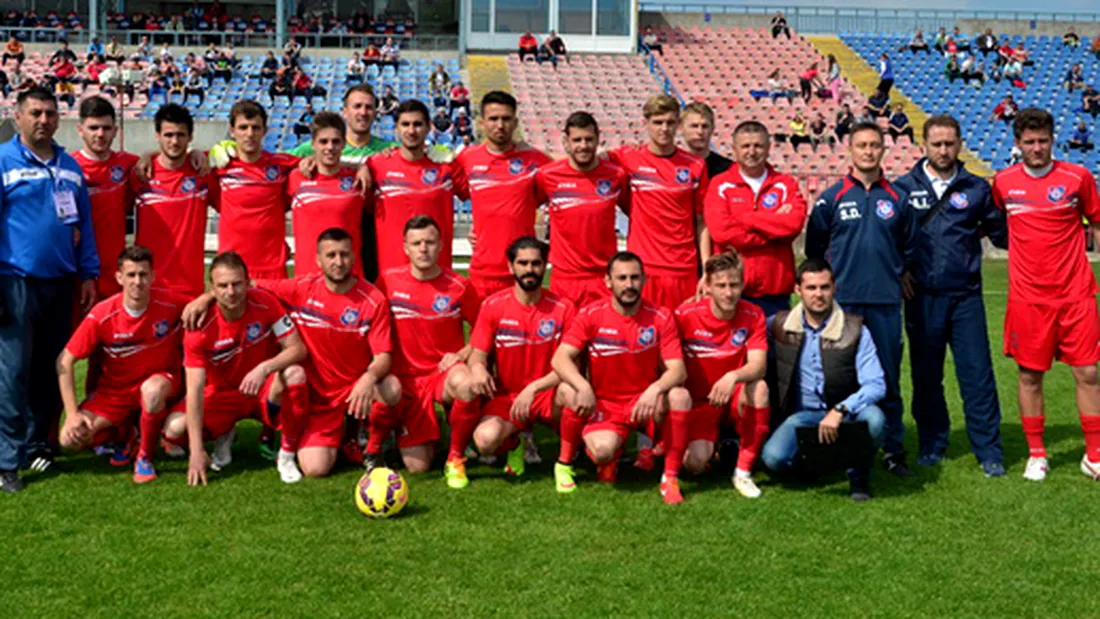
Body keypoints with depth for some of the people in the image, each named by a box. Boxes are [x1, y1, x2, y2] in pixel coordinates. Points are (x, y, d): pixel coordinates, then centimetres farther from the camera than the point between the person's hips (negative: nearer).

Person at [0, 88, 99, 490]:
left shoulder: (70, 167, 13)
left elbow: (84, 225, 16)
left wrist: (89, 274, 10)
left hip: (59, 283, 5)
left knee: (50, 369, 10)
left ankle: (37, 443, 23)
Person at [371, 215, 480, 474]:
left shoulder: (458, 285, -5)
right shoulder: (388, 281, -3)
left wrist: (463, 354, -11)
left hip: (443, 372, 0)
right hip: (405, 377, 0)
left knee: (466, 383, -39)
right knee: (417, 467, -16)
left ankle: (456, 458, -15)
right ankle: (373, 450, 21)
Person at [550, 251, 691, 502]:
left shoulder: (660, 317, -6)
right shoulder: (591, 315, -7)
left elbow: (677, 370, -13)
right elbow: (560, 359, -14)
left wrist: (655, 390, -34)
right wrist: (583, 387, -33)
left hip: (646, 404, 2)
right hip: (605, 407, -1)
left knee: (680, 396, -30)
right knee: (603, 449, -32)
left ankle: (670, 478, -17)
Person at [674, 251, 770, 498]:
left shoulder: (752, 316, -8)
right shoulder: (685, 315, -12)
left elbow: (758, 365, -19)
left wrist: (733, 377, -40)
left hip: (735, 399, 1)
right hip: (697, 402, -1)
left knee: (759, 387, -33)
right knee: (695, 463, -26)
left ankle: (744, 472, -19)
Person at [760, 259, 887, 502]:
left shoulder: (855, 330, -6)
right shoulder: (780, 325, -1)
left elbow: (876, 384, -14)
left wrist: (839, 411, -28)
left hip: (845, 414, -1)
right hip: (801, 415, 1)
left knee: (874, 418, -35)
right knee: (774, 457, -29)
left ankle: (859, 475, -4)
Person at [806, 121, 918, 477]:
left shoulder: (897, 199, 9)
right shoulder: (831, 198, 4)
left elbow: (911, 246, 20)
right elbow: (815, 247, 10)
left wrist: (900, 275, 14)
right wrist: (830, 280, 9)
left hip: (886, 301, 1)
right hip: (843, 300, -1)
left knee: (889, 377, 3)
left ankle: (893, 450, 11)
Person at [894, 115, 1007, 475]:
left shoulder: (976, 188, 6)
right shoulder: (904, 187, 3)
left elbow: (1003, 235, 11)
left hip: (966, 296, 0)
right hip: (922, 297, 0)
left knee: (977, 374, -1)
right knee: (926, 376, 8)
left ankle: (989, 451, 7)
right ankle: (932, 445, 21)